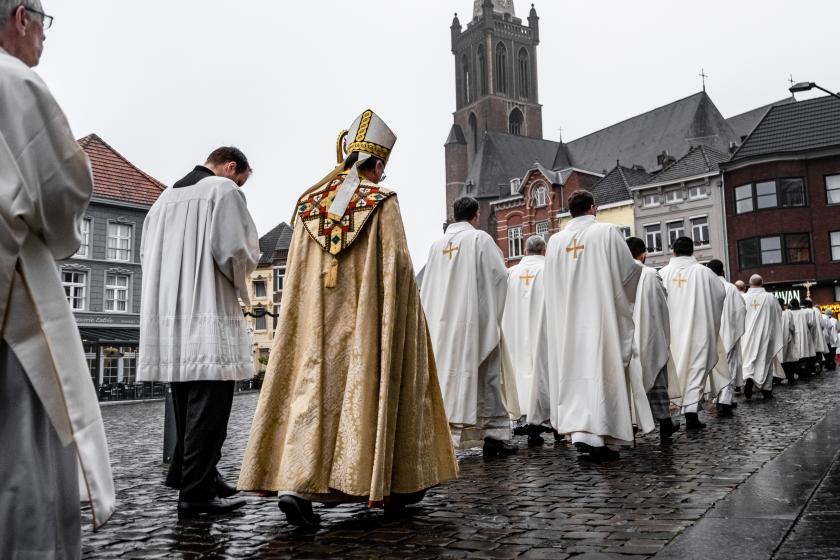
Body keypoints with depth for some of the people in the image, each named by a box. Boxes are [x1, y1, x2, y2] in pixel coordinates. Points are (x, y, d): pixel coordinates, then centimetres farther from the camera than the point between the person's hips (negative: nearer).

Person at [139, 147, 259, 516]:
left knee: (188, 403, 17)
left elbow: (148, 254, 19)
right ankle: (196, 493, -1)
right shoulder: (224, 190, -4)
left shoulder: (166, 197, 17)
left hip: (169, 312, 8)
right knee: (209, 406, -3)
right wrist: (240, 278, 6)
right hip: (209, 314, -8)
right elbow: (236, 250, -14)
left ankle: (188, 473, 27)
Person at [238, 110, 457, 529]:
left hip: (318, 322, 4)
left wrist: (321, 309, 16)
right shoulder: (382, 202, -5)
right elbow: (397, 266, -10)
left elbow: (295, 272, 10)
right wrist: (397, 316, 0)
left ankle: (295, 483, -10)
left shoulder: (309, 203, 9)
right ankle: (395, 484, 17)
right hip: (368, 321, -3)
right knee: (373, 390, 6)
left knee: (315, 390, 4)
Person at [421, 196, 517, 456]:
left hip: (442, 321, 5)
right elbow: (499, 275, -5)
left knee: (447, 373, 8)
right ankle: (493, 434, 3)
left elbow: (427, 286, 12)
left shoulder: (438, 244, 10)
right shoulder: (480, 238, -3)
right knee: (485, 375, 1)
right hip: (475, 319, -4)